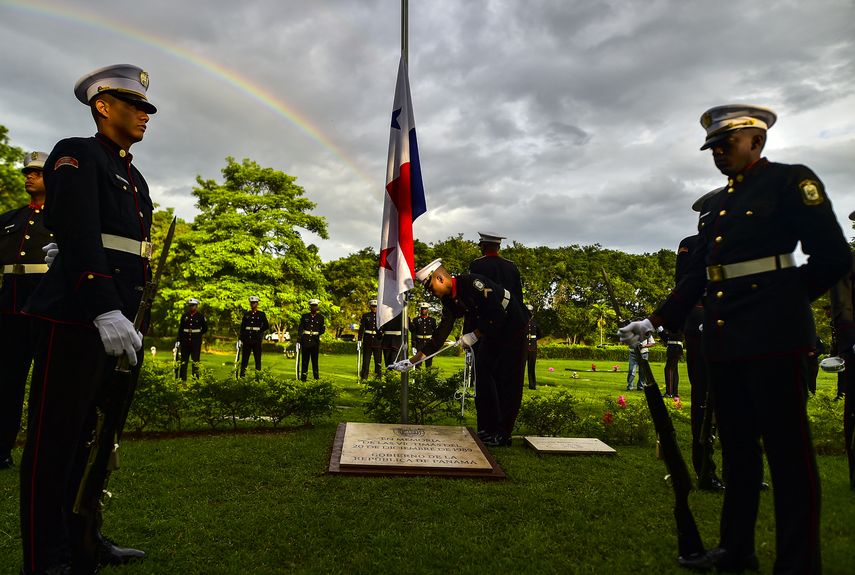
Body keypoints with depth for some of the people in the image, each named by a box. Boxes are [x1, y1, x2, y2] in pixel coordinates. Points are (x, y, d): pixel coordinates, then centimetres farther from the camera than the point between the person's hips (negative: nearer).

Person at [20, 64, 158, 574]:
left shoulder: (134, 178, 22)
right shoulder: (77, 155, -2)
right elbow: (78, 237, -17)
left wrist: (137, 321, 16)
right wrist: (106, 311, -25)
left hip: (117, 322, 8)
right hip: (76, 319, -8)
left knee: (93, 434, 14)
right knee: (57, 438, 1)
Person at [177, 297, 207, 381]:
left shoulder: (200, 316, -1)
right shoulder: (184, 315, 6)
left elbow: (205, 328, 9)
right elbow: (180, 329, 8)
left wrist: (198, 335, 4)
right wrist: (178, 341, 3)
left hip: (196, 342, -3)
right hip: (185, 342, 3)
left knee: (195, 362, 0)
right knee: (183, 361, 7)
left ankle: (195, 379, 6)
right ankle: (182, 380, 15)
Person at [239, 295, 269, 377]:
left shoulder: (261, 314, 3)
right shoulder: (246, 314, 11)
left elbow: (267, 326, 6)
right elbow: (242, 327, 10)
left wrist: (259, 331, 1)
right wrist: (241, 339, 4)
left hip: (257, 340, -3)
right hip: (246, 340, 3)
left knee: (257, 358, 1)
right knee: (244, 358, 5)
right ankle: (242, 375, 11)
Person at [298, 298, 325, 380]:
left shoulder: (320, 317, 8)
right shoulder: (304, 316, 8)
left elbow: (322, 330, 12)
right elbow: (300, 328, 7)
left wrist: (322, 330, -10)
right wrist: (300, 341, 1)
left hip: (315, 341, 0)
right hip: (305, 341, 0)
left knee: (315, 360, 3)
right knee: (305, 360, 1)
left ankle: (316, 378, 8)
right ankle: (303, 379, 5)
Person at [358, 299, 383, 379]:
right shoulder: (365, 315, 5)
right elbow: (361, 328, 3)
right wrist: (359, 340, -4)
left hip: (378, 341, 0)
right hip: (367, 341, 0)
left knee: (378, 360, 2)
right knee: (366, 360, 3)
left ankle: (378, 377, 9)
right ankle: (364, 377, 11)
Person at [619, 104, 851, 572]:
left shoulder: (791, 181, -1)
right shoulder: (715, 205, 18)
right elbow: (696, 276, 17)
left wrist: (786, 300, 4)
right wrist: (656, 321, 11)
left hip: (773, 337, -7)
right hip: (723, 341, 7)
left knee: (787, 448, 0)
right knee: (736, 446, 13)